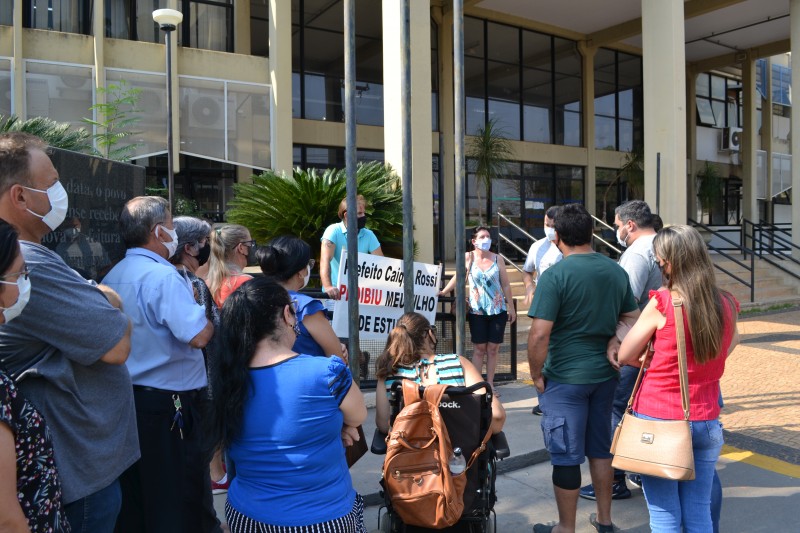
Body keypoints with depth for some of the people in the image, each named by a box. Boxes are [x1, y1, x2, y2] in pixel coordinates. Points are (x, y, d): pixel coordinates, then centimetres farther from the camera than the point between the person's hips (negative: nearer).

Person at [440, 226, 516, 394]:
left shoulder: (497, 259, 2)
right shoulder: (468, 257, -2)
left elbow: (506, 285, 7)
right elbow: (457, 277, 6)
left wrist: (511, 307, 8)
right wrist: (443, 292, 3)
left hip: (498, 310, 2)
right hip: (477, 311, -2)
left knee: (493, 349, 6)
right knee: (479, 349, 2)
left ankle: (490, 384, 16)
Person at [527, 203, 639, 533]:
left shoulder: (554, 275, -17)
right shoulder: (616, 271, 3)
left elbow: (539, 334, -22)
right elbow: (631, 319, 10)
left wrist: (536, 374, -9)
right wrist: (611, 352, 13)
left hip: (565, 378, -6)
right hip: (605, 373, 7)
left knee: (565, 455, 6)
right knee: (600, 447, 20)